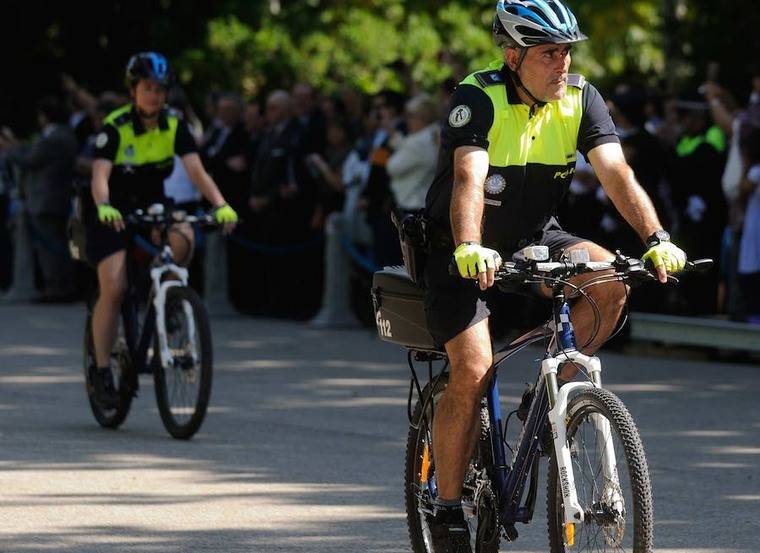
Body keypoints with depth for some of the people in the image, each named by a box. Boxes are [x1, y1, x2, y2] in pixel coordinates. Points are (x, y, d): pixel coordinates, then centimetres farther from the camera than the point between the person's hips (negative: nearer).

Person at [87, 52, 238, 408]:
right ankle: (102, 371, -6)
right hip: (114, 212, -3)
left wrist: (221, 205, -35)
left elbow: (196, 170, -18)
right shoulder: (115, 127, -19)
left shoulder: (174, 126, -8)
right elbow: (100, 175, -31)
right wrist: (104, 206, -52)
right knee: (113, 288, -18)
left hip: (152, 206, 3)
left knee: (182, 239, -29)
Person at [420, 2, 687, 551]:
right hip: (463, 251, -4)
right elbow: (469, 179, -38)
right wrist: (471, 249, -55)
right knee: (472, 371, -17)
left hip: (533, 238, 4)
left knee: (611, 281, -24)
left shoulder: (581, 99, -11)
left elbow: (616, 172, -21)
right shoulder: (478, 99, -23)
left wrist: (657, 239, -37)